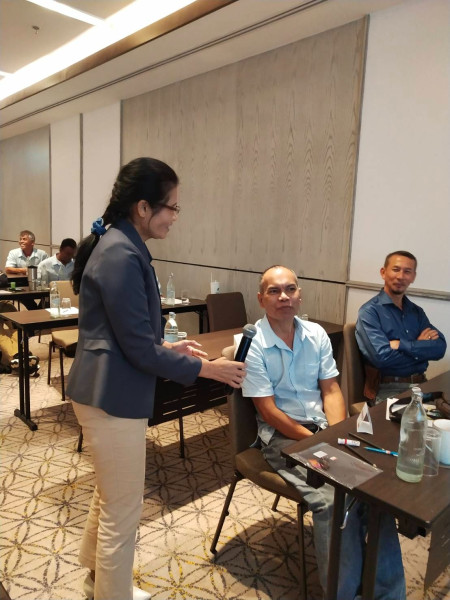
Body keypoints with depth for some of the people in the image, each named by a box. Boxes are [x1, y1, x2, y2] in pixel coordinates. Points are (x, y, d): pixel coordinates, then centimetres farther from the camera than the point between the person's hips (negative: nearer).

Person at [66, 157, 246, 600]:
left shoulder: (117, 245, 8)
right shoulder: (122, 256, -24)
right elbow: (140, 350, -22)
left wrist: (168, 346, 11)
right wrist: (207, 369, -14)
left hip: (107, 390, 11)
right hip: (112, 397, -11)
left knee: (108, 497, 27)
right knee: (122, 512, 9)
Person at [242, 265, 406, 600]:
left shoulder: (317, 335, 5)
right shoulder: (252, 346, -11)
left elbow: (331, 391, 6)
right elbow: (268, 410, -13)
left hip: (323, 427, 5)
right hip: (283, 435, -4)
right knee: (335, 499, -26)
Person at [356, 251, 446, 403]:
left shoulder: (417, 312, 13)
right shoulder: (369, 311, -7)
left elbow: (440, 348, -1)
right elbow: (381, 356, -19)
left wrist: (401, 345, -14)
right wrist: (420, 346, -6)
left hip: (420, 384, 6)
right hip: (387, 389, -6)